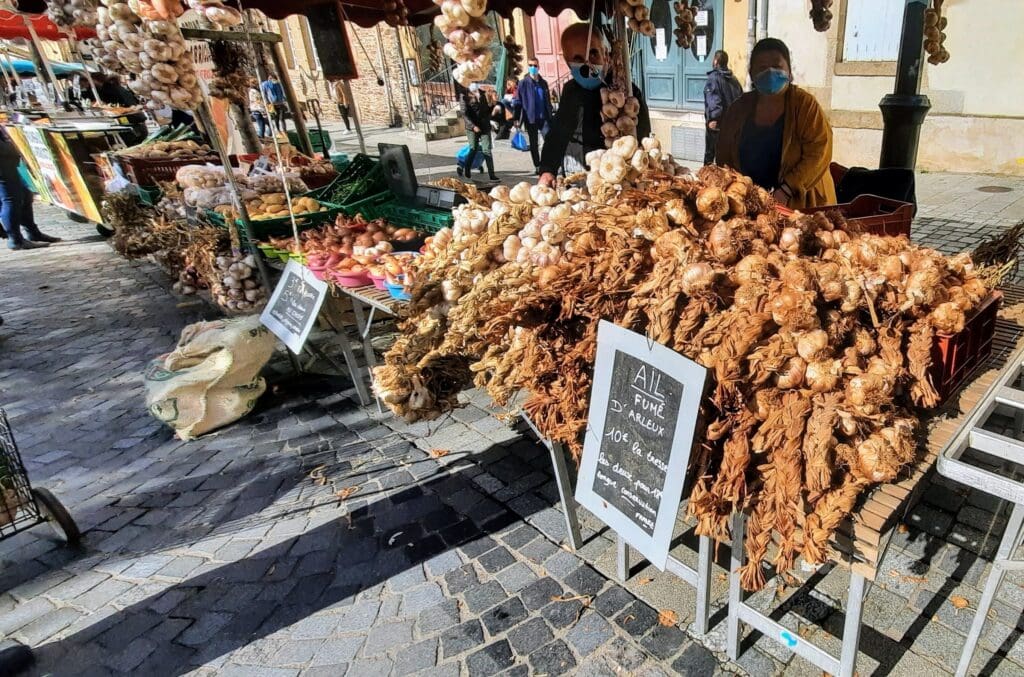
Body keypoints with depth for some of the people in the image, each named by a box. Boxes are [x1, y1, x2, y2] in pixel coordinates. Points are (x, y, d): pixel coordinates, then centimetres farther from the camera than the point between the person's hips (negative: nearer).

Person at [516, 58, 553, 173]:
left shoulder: (543, 83, 10)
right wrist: (517, 118, -10)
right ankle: (537, 166, 17)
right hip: (530, 118, -2)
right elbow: (518, 101, -3)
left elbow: (548, 101, 15)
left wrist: (550, 117, 11)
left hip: (543, 117, 2)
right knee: (534, 143, 7)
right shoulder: (523, 83, -1)